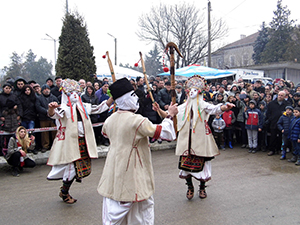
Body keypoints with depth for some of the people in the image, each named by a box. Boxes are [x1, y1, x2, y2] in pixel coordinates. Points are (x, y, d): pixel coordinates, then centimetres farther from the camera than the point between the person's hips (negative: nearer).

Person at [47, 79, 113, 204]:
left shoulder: (84, 107, 10)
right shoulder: (63, 108, -10)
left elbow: (100, 107, 14)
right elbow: (53, 114, -30)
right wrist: (51, 108, -54)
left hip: (83, 142, 7)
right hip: (69, 142, -7)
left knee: (84, 168, 12)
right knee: (72, 167, -5)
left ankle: (64, 190, 33)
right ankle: (64, 193, 22)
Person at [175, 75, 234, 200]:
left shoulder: (203, 105, 2)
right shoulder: (184, 106, 13)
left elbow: (215, 109, -17)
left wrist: (225, 107, -37)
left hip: (200, 137, -2)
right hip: (187, 138, 3)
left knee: (202, 162, 3)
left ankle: (202, 188, 22)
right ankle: (190, 187, 22)